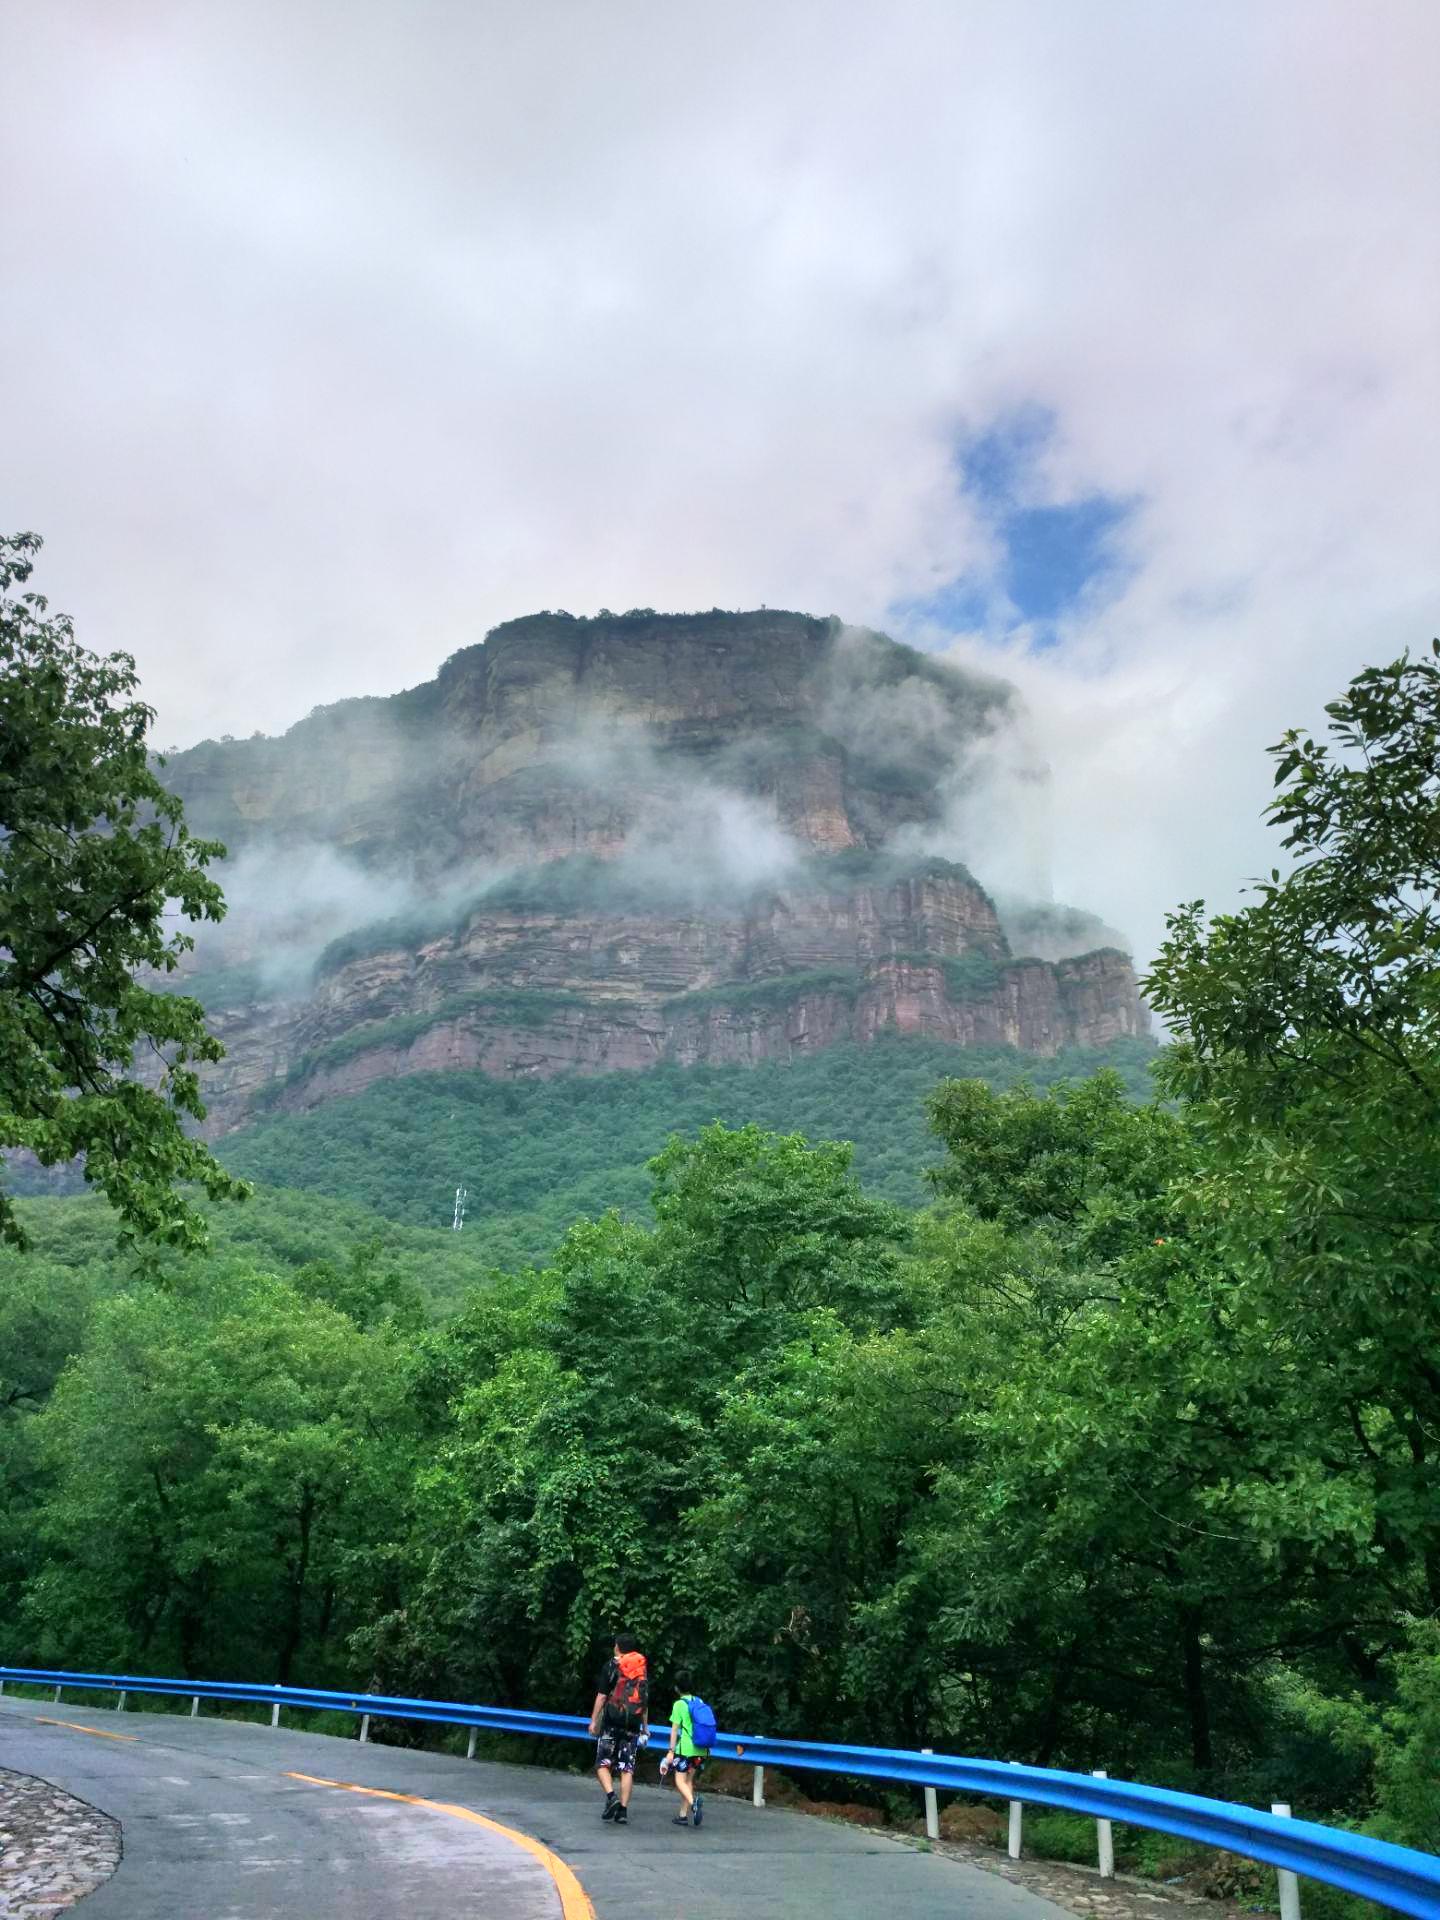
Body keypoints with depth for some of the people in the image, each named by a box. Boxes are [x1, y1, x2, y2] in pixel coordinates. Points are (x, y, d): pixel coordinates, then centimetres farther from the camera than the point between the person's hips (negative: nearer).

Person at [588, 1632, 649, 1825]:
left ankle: (611, 1796, -15)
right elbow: (645, 1701, 16)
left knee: (603, 1764, 6)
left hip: (612, 1722, -3)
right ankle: (623, 1809, -1)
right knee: (627, 1768, 5)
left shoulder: (611, 1666, -1)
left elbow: (601, 1695, -4)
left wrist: (594, 1721, -1)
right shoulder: (643, 1669, 12)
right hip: (633, 1725, 3)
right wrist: (644, 1727, 22)